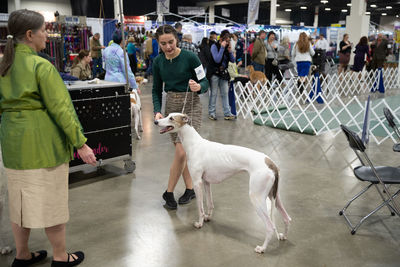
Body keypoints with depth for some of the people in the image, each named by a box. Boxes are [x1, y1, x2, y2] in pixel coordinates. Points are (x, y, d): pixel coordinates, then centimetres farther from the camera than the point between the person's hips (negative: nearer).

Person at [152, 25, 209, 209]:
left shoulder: (190, 57, -12)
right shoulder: (158, 62, 1)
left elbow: (205, 83, -7)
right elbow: (157, 90, 7)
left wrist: (198, 87, -30)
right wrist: (157, 111, -8)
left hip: (191, 105, -4)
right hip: (171, 106, 5)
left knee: (181, 151, -11)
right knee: (182, 152, 9)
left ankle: (169, 192, 5)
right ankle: (190, 189, 23)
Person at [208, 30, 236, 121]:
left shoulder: (227, 47, 7)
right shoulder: (214, 46, -9)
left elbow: (233, 60, 5)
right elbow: (217, 59, -23)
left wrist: (229, 51, -10)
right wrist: (222, 48, -22)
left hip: (224, 73, 5)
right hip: (215, 73, -5)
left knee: (225, 94, 5)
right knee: (213, 94, 1)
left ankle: (227, 114, 6)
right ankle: (212, 113, 10)